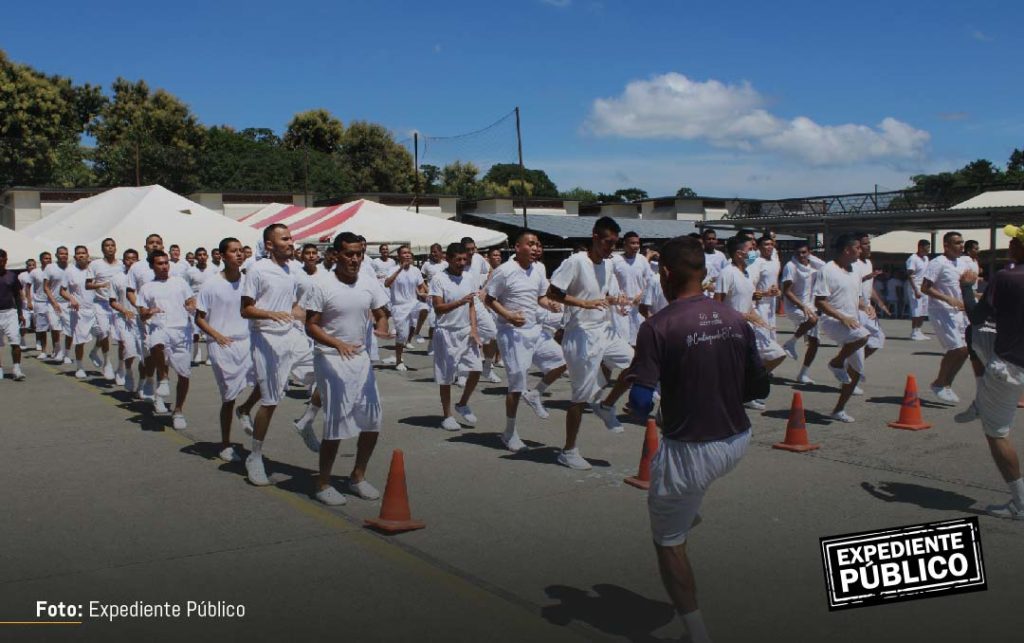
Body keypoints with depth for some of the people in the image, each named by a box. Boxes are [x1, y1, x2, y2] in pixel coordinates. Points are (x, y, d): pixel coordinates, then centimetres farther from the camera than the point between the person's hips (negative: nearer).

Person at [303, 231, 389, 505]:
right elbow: (311, 326, -10)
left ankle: (358, 477, 25)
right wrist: (338, 344, -26)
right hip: (330, 359, -6)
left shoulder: (369, 285, 5)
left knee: (372, 420, 7)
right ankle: (323, 483, 8)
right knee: (336, 421, -8)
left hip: (360, 357, 6)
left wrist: (382, 331, -12)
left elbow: (380, 315, 12)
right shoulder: (322, 287, -11)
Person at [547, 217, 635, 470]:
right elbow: (552, 292, -18)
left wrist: (614, 301, -5)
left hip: (604, 331, 8)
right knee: (582, 396, -1)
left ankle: (606, 405, 17)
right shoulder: (576, 262, -15)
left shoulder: (608, 265, 9)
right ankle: (569, 451, 13)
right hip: (581, 336, -8)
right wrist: (585, 303, -26)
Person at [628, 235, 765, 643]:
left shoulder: (658, 327, -17)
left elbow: (640, 404, -20)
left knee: (668, 540, 15)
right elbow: (759, 388, 8)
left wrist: (639, 406, 2)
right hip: (737, 443, 6)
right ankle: (691, 512, 53)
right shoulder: (736, 320, -1)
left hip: (690, 451, -6)